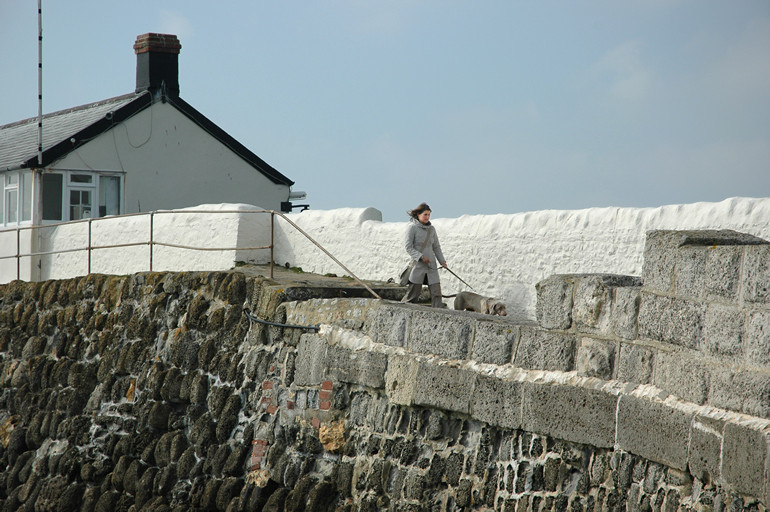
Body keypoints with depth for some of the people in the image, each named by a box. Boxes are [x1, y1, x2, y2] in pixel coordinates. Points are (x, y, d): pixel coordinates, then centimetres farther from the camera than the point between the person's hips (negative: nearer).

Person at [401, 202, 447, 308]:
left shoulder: (431, 229, 10)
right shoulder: (412, 228, -6)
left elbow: (436, 247, 18)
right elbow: (408, 247, -9)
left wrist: (442, 260, 7)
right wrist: (421, 257, -19)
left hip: (431, 265, 5)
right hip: (418, 264, -5)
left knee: (436, 292, -6)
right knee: (413, 294, 0)